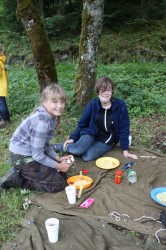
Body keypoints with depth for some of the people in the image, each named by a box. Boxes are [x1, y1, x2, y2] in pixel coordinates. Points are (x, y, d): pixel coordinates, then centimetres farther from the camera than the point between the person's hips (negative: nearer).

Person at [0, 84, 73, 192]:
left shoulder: (51, 116, 0)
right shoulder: (42, 122, -28)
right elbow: (37, 155, -24)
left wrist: (59, 158, 2)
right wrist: (58, 166, -13)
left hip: (31, 153, 9)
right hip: (22, 157, -9)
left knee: (62, 174, 17)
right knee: (59, 183, -4)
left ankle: (21, 173, 15)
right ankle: (16, 178, 2)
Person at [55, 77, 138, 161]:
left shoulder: (120, 105, -17)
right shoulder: (93, 104, -12)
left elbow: (124, 129, -9)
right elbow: (82, 123, 0)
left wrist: (125, 150, -7)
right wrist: (73, 138, -6)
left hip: (107, 141, 0)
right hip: (91, 134, 1)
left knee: (87, 156, -27)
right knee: (78, 149, -30)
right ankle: (61, 147, 0)